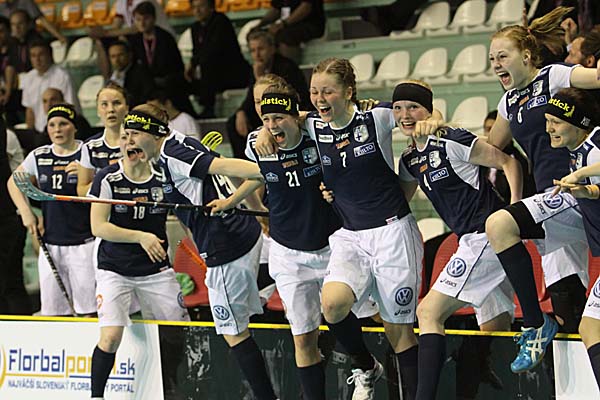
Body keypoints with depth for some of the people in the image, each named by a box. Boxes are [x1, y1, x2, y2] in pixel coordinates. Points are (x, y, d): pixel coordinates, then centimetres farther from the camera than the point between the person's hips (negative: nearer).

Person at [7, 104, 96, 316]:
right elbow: (14, 182, 23)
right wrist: (26, 212, 11)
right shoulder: (39, 156, 8)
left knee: (87, 311, -6)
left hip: (83, 242, -4)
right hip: (50, 244, 4)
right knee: (52, 311, 7)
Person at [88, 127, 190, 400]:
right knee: (111, 337, -18)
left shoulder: (164, 179, -1)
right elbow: (98, 227, -13)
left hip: (156, 270, 3)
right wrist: (141, 237, -21)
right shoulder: (107, 178, -8)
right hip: (114, 270, -3)